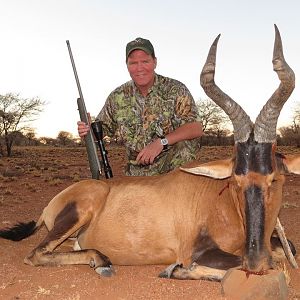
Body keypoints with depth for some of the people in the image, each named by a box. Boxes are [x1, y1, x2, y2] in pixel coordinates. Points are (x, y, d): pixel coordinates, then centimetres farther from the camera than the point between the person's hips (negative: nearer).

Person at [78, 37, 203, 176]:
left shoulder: (175, 89, -10)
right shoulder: (118, 96, 0)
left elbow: (196, 128, -18)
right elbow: (104, 128, 11)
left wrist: (161, 142, -30)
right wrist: (88, 130, -13)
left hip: (175, 167, -2)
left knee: (184, 143, -30)